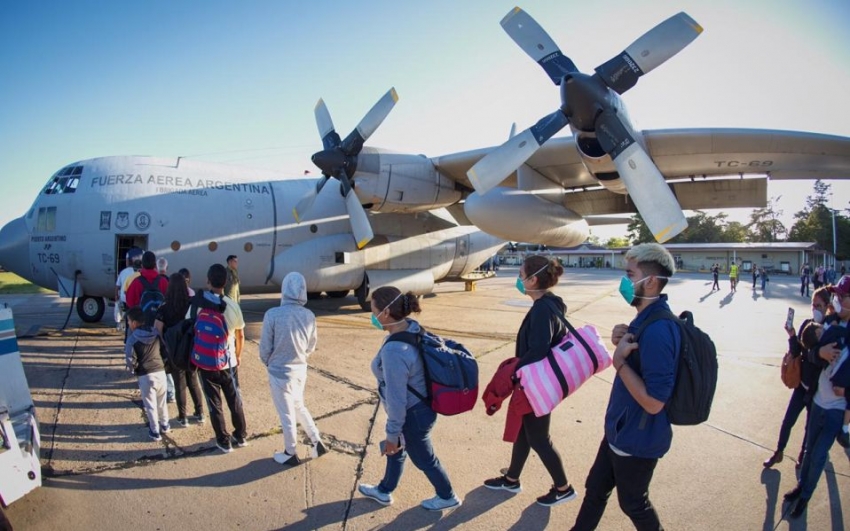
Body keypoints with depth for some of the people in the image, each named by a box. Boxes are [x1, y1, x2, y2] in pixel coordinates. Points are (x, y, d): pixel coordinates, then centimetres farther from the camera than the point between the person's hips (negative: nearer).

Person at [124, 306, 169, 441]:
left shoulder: (132, 339, -12)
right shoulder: (155, 333, 2)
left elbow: (131, 360, -11)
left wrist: (132, 369, 8)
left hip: (145, 375, -5)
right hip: (160, 371, 5)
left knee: (150, 405, 9)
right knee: (162, 401, 21)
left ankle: (155, 431, 18)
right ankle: (164, 425, 35)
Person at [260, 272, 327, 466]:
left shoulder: (273, 314, -22)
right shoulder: (309, 316, -9)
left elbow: (265, 347, -12)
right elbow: (311, 347, 3)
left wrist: (268, 363, 8)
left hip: (280, 372, -4)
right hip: (300, 370, 4)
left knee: (286, 414, 12)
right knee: (299, 407, 27)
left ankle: (290, 454, 29)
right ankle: (317, 442, 28)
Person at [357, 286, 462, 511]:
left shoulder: (394, 350, -37)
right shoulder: (412, 327, -10)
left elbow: (396, 399, -28)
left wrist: (392, 433, -14)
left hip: (413, 415, -8)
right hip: (420, 405, 9)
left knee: (423, 458, 18)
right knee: (396, 451, 28)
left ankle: (447, 497, 43)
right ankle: (384, 491, 51)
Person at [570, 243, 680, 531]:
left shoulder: (658, 329, -31)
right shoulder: (647, 317, 0)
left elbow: (653, 401, -31)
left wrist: (619, 360, -27)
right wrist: (622, 342, -7)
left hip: (637, 438, -9)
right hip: (620, 429, 9)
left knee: (633, 502, 17)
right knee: (595, 487, 24)